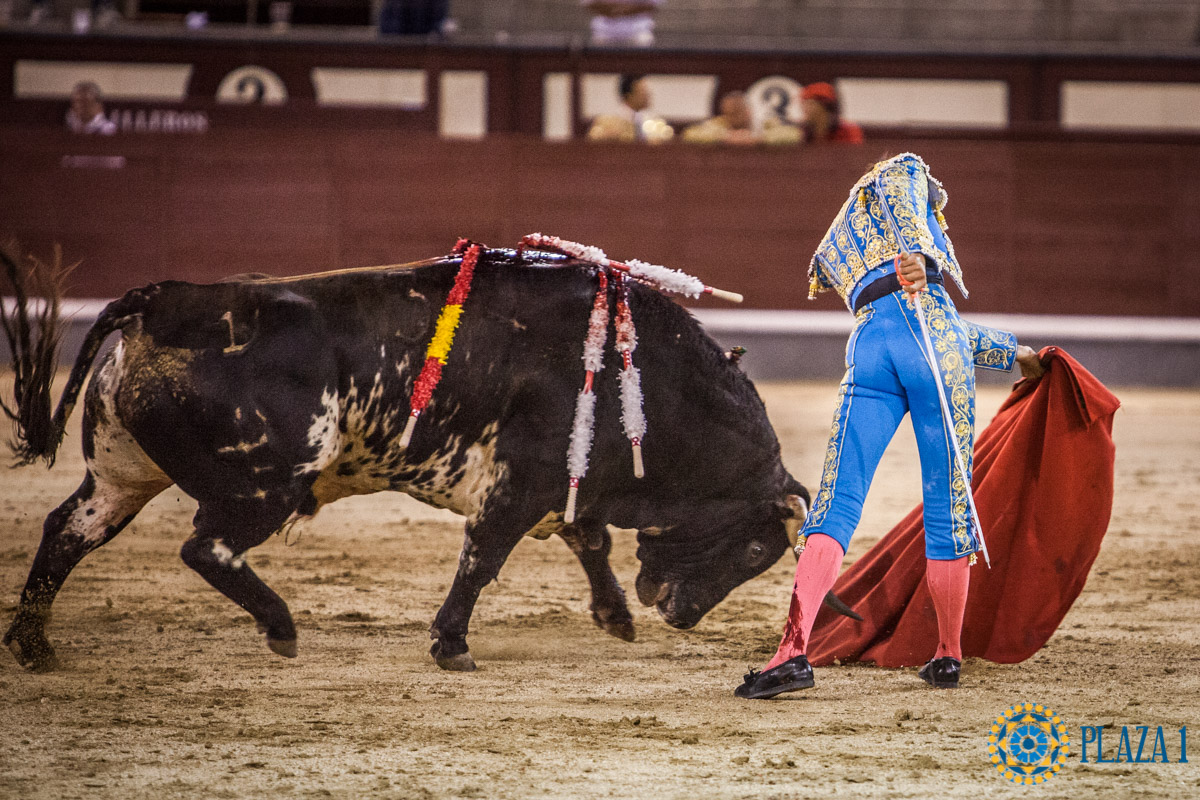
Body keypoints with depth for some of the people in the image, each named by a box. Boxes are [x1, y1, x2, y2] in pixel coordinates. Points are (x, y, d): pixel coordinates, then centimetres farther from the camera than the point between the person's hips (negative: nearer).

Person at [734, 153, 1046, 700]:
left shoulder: (835, 247, 39)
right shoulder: (905, 171, 24)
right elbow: (899, 197, -4)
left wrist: (1011, 352, 49)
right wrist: (916, 254, -22)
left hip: (868, 341, 5)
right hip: (929, 326, -5)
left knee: (836, 505, -5)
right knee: (949, 503, 6)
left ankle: (794, 650, -22)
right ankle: (948, 656, 14)